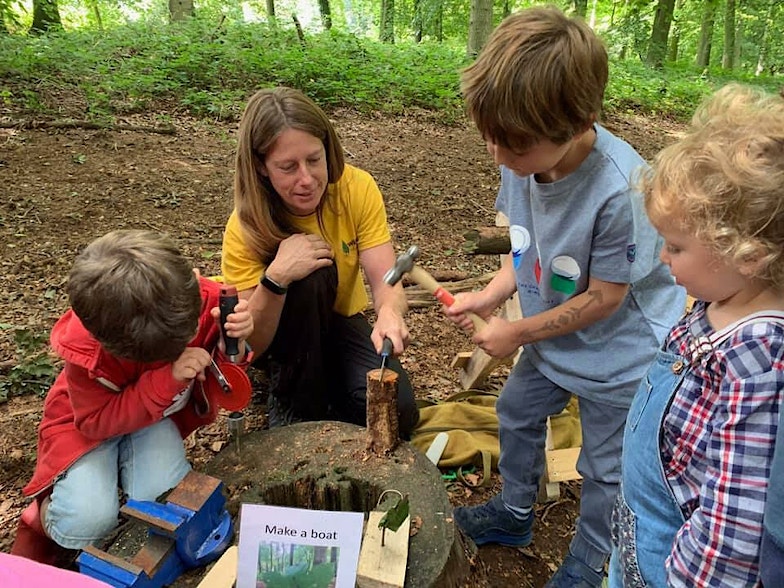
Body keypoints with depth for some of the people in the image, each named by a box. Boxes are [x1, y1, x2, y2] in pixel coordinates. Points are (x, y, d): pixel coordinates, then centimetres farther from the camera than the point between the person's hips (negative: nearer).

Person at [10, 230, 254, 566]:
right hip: (91, 419, -2)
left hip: (160, 411, 3)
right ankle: (44, 516, 16)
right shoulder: (84, 347, -33)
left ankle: (127, 463, 14)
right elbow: (97, 421, -23)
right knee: (88, 522, -22)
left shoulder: (208, 299, -27)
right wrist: (168, 378, -38)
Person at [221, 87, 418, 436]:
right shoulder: (245, 227, -25)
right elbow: (250, 346, -26)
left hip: (340, 321, 1)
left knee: (395, 411, -24)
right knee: (310, 275, -35)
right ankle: (294, 406, -14)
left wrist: (390, 312, -52)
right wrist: (275, 278, -44)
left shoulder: (357, 189, -21)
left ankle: (325, 390, 8)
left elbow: (385, 280, -27)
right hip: (279, 336, -1)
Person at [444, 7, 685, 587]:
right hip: (551, 338, 7)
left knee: (604, 467, 14)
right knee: (517, 414, 25)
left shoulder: (622, 190, -36)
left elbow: (604, 297, -25)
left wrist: (518, 332, -16)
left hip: (619, 353, -6)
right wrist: (492, 294, -15)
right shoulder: (523, 158, -18)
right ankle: (514, 514, 53)